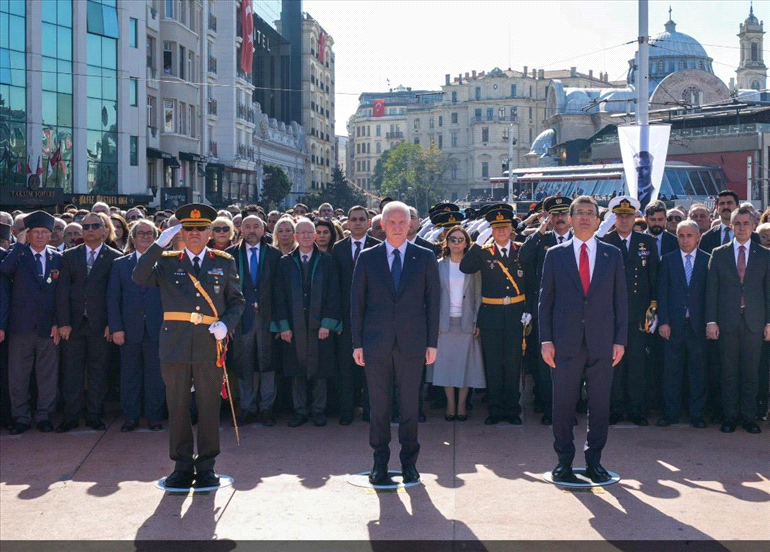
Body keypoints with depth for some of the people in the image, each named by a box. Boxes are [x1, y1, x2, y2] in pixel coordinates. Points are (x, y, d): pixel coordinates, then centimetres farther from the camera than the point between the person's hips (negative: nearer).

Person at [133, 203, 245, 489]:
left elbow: (236, 301, 12)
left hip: (210, 344, 0)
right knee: (177, 407, 5)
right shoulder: (167, 261, 9)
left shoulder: (224, 262, 11)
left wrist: (226, 324, -7)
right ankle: (182, 465, 16)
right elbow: (139, 277, -8)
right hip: (175, 344, 0)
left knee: (209, 406, 4)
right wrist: (160, 243, -12)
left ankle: (206, 466, 16)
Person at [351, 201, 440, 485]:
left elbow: (433, 301, 4)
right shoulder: (367, 257, 5)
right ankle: (380, 461, 16)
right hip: (376, 343, 0)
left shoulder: (425, 258, 4)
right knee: (378, 405, 5)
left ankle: (409, 461, 17)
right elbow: (357, 301, 5)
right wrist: (357, 343, 0)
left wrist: (432, 343, -1)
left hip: (412, 342, 0)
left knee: (410, 405, 6)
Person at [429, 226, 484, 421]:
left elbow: (478, 295, 4)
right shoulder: (439, 266, 5)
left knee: (466, 363, 0)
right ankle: (450, 405, 10)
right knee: (446, 362, 1)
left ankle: (462, 405, 9)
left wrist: (476, 322, -3)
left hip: (467, 322, 0)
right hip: (445, 322, 0)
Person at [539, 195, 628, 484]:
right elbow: (545, 299, 5)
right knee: (563, 403, 3)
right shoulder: (555, 254, 6)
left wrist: (620, 339, 0)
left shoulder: (612, 254, 8)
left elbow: (620, 299, 7)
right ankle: (564, 460, 16)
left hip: (601, 341, 1)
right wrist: (546, 340, -3)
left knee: (600, 403, 5)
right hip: (565, 341, -1)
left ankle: (594, 460, 17)